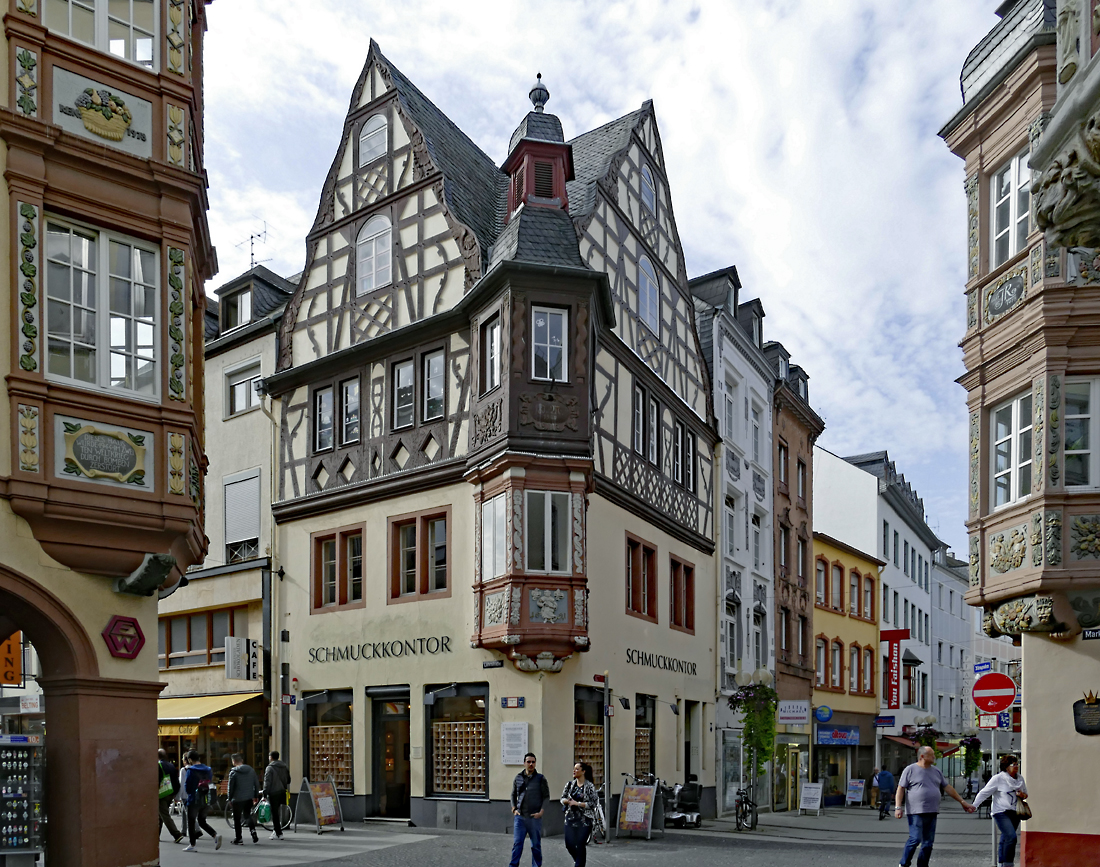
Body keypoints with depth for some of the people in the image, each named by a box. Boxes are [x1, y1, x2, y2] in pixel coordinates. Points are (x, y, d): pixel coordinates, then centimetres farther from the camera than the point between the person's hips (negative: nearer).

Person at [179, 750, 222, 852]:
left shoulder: (190, 771, -10)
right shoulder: (208, 770, 8)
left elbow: (187, 788, -8)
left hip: (194, 800, -6)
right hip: (206, 801, 6)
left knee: (191, 822, 7)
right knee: (202, 821, 16)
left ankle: (192, 845, 9)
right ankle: (216, 835, -4)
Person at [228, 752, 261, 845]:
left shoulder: (233, 772, -11)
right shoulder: (251, 770, 4)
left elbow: (231, 787, -8)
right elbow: (256, 784, 7)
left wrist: (230, 799, 4)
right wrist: (256, 796, 16)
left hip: (238, 799, -5)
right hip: (249, 798, 5)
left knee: (237, 819, 6)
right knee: (248, 815, 20)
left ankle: (238, 839, 9)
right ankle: (253, 830, 0)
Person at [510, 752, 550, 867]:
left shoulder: (540, 779, -1)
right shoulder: (518, 778, 6)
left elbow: (546, 797, 0)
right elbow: (513, 795, 17)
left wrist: (541, 812, -10)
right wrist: (514, 809, 5)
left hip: (534, 817, -2)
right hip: (519, 816, 2)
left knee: (536, 845, 8)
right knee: (517, 843, -3)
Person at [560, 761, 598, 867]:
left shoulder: (590, 786, -7)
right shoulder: (570, 784, 7)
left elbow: (593, 803, -10)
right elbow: (562, 798, 13)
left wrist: (578, 803, -17)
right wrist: (567, 801, -11)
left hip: (585, 820, -4)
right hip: (571, 818, 4)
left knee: (581, 844, -6)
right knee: (569, 844, 3)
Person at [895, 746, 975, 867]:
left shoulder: (936, 771, 17)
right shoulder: (910, 770, -1)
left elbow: (948, 788, 23)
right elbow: (900, 789, -2)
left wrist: (962, 802, 20)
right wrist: (898, 807, -11)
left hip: (932, 813, 6)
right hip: (916, 813, -6)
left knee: (928, 843, 5)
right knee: (915, 839, -13)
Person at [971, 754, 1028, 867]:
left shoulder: (1020, 779, 11)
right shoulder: (998, 778, -7)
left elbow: (1025, 794, 25)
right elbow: (984, 792, -4)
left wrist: (1022, 795, 0)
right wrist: (973, 806, -6)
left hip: (1015, 813, 6)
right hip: (1001, 812, -5)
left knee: (1005, 839, 10)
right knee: (1011, 836, -19)